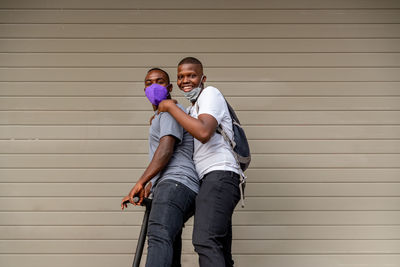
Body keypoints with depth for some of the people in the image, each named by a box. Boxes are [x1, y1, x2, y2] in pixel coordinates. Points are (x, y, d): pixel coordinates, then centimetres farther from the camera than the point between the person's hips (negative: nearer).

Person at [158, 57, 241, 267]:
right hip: (211, 180, 10)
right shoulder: (192, 109, 30)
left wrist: (170, 107, -8)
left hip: (220, 175, -10)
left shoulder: (210, 93, 1)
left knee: (205, 241, -27)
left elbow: (203, 133, -18)